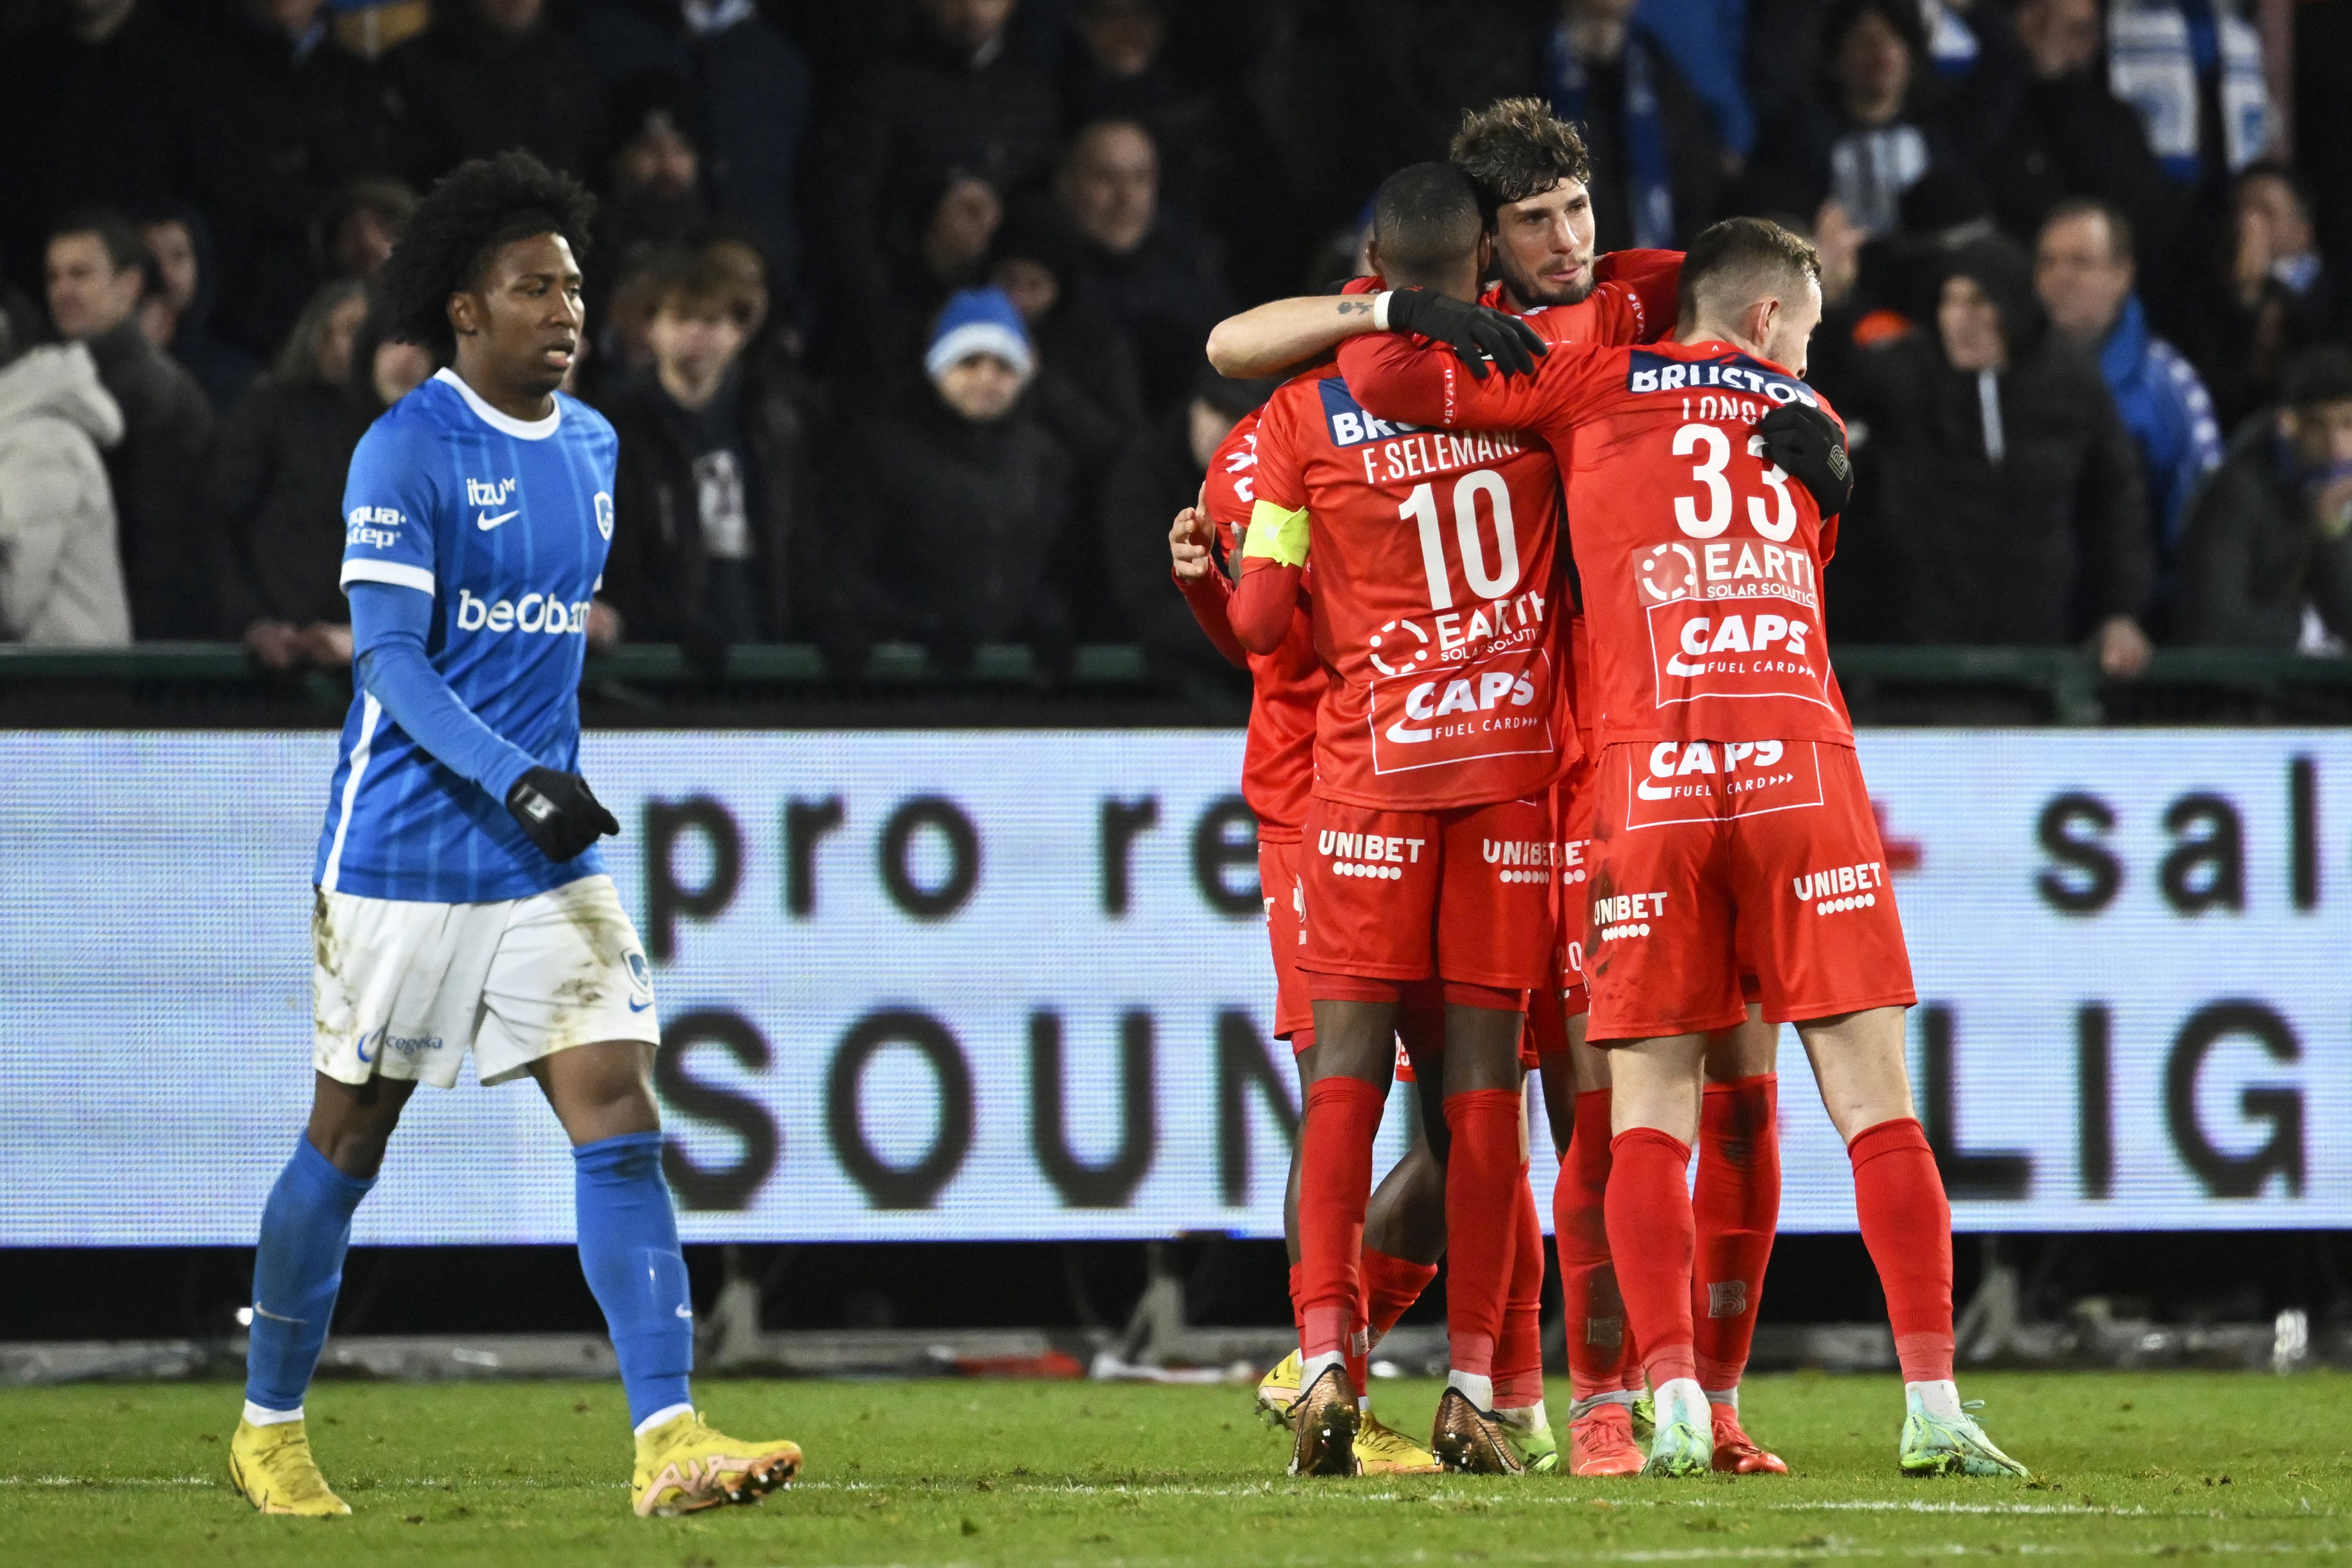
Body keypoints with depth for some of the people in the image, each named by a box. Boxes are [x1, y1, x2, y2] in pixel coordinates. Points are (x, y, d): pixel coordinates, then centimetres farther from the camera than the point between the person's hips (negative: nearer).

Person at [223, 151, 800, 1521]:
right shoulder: (405, 453, -11)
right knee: (349, 1143, 6)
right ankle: (271, 1428, 23)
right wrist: (515, 780, -28)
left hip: (551, 863, 5)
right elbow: (389, 660, -17)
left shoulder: (592, 445, 11)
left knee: (620, 1117, -9)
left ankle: (670, 1437, -16)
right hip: (403, 855, -5)